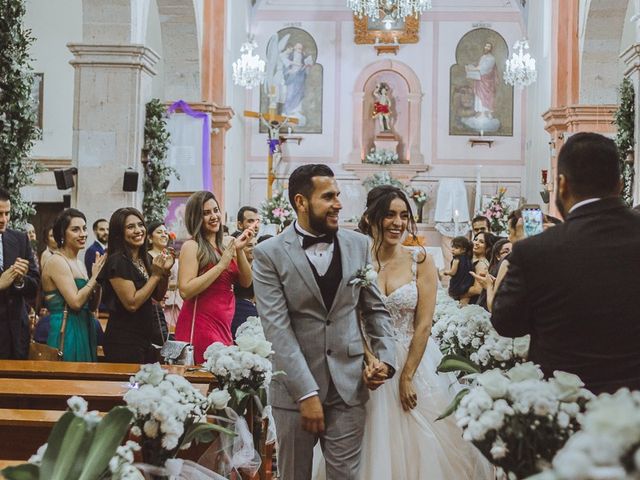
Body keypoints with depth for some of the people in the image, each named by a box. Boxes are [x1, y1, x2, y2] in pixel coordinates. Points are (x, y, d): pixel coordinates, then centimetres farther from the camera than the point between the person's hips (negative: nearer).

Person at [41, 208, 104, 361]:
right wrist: (95, 276, -11)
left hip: (84, 330, 8)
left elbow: (93, 306, 12)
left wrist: (98, 277, -1)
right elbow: (75, 302, -20)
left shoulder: (79, 263, 13)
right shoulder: (57, 261, -11)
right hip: (65, 332, -8)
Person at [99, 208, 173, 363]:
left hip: (145, 338, 8)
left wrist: (165, 272, -1)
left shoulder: (145, 259, 8)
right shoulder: (117, 261, -16)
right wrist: (156, 275, -16)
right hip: (123, 342, -8)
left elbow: (158, 296, 16)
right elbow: (132, 303, -21)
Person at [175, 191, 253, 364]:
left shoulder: (226, 245, 10)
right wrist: (222, 265, -17)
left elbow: (246, 282, 8)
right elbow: (185, 291, -17)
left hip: (223, 328, 6)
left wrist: (239, 251, -6)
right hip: (199, 328, -6)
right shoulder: (192, 246, -8)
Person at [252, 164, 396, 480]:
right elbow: (277, 328, -12)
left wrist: (384, 358, -4)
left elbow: (376, 309, 12)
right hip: (295, 388, -2)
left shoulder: (358, 245, 6)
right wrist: (306, 393, -17)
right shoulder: (269, 254, -6)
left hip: (350, 386, 2)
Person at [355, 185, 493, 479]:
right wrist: (369, 361, -18)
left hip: (416, 361, 0)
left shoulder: (420, 261, -5)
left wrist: (406, 377, -10)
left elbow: (423, 325, -7)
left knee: (423, 446, 8)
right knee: (379, 447, 9)